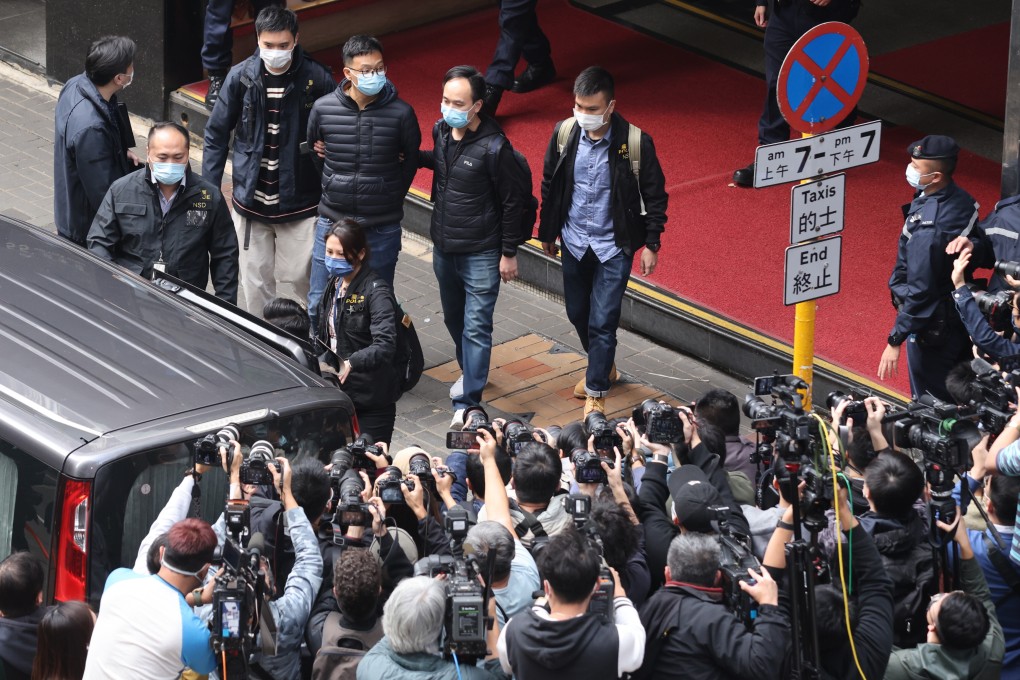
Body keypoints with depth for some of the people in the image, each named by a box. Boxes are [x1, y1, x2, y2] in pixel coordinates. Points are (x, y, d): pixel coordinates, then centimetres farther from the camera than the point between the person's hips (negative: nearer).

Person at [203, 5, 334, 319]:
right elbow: (216, 135, 4)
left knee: (303, 277, 1)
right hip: (251, 200, 2)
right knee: (255, 283, 9)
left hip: (299, 203, -2)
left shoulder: (316, 78, -10)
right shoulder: (241, 77, -5)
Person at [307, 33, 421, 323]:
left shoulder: (401, 113, -11)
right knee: (319, 306, 8)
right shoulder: (323, 108, -8)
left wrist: (392, 196, 8)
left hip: (382, 228, -1)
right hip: (332, 222, 1)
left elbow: (411, 160, 6)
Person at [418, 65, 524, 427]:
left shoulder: (494, 148, -21)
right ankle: (471, 371, 45)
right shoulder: (441, 130, -2)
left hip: (481, 252, -7)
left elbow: (511, 202, -13)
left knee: (476, 327, -5)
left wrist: (509, 252, -9)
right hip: (444, 245, 7)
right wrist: (413, 157, 4)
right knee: (454, 317, 22)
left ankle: (468, 402, -2)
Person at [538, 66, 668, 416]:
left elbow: (655, 195, -7)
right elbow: (549, 185, 5)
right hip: (574, 241, 4)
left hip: (613, 246, -4)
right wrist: (547, 230, 12)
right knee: (577, 312, 18)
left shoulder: (635, 143, -20)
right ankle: (603, 366, 44)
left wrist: (651, 244, -6)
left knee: (602, 321, -5)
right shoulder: (564, 133, -10)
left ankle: (596, 393, 9)